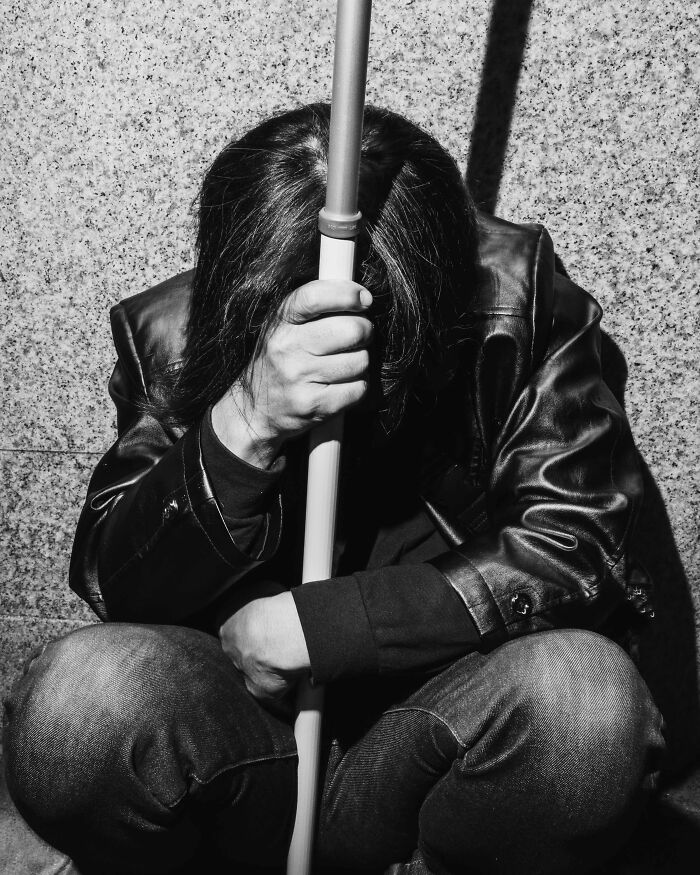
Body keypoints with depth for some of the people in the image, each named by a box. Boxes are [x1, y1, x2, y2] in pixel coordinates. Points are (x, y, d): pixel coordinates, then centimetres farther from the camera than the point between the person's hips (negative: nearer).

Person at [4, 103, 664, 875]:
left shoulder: (514, 292, -10)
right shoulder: (170, 329, -7)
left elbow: (578, 542, -15)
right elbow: (112, 590, -13)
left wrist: (310, 625, -17)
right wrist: (244, 428, -33)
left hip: (442, 716, 1)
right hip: (239, 711, 1)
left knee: (586, 697, -30)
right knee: (79, 698, -28)